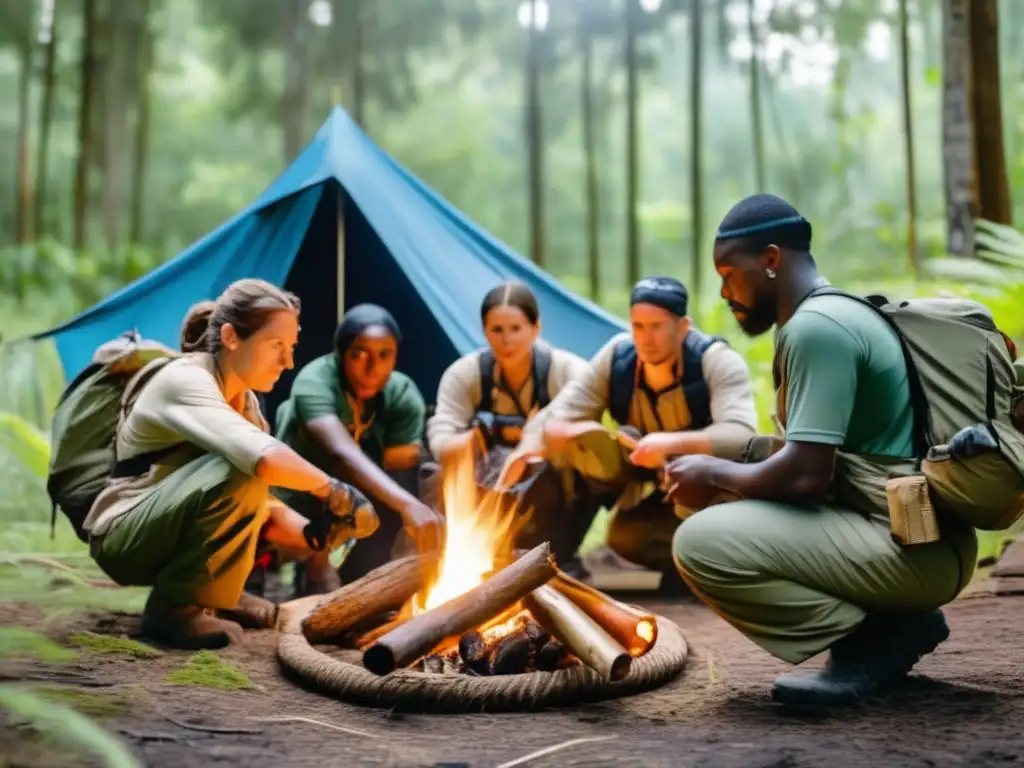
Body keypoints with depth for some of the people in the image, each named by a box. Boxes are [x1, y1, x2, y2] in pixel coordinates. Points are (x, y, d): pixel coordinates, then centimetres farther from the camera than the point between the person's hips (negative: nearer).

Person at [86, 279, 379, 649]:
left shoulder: (243, 400, 6)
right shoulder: (185, 380, -22)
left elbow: (259, 499, 5)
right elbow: (265, 460, -39)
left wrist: (315, 534, -13)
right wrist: (333, 491, -25)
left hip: (165, 534, 9)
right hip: (125, 539, -9)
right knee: (239, 470, -30)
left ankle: (204, 596, 9)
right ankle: (173, 606, -19)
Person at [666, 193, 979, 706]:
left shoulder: (815, 326, -17)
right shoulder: (834, 315, 15)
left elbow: (806, 472, -24)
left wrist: (714, 473, -6)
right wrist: (729, 477, 11)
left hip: (913, 547, -10)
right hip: (913, 536, 10)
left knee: (701, 543, -19)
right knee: (737, 514, 24)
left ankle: (871, 639, -8)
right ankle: (893, 619, 12)